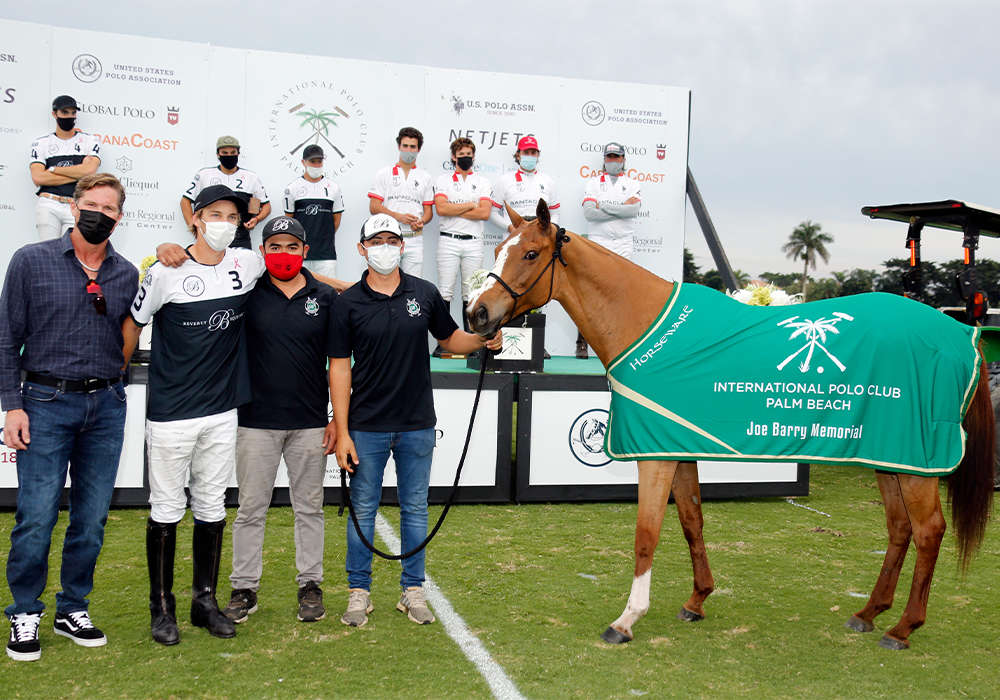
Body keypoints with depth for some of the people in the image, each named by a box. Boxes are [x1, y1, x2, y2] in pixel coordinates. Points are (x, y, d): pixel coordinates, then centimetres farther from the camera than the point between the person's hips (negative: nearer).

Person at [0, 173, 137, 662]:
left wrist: (112, 388, 8)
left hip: (106, 406, 3)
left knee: (92, 518, 7)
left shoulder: (127, 275, 7)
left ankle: (73, 610, 22)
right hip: (46, 402, -3)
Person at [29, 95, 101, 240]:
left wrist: (53, 170, -2)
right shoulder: (41, 142, 12)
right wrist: (77, 175, -5)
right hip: (48, 206, 1)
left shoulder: (90, 141, 11)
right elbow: (37, 178, -3)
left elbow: (89, 170, -7)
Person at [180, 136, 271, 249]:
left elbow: (266, 206, 17)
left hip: (240, 240, 0)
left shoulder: (252, 177, 12)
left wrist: (256, 219, -3)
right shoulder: (204, 174, 10)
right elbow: (185, 201, 14)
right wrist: (192, 226, 1)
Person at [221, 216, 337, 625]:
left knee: (309, 507, 10)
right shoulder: (247, 293, 0)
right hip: (257, 422, -1)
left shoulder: (325, 297, 4)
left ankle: (310, 585, 22)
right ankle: (245, 589, 18)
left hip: (310, 423, 1)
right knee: (251, 508, 6)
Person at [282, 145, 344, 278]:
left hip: (326, 252, 1)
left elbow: (336, 219, 12)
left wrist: (323, 237, 9)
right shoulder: (293, 187, 4)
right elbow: (289, 219, 10)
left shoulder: (333, 187, 8)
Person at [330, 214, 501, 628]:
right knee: (363, 509, 7)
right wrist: (342, 432, -8)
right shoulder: (348, 303, -4)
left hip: (417, 424, 2)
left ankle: (413, 590, 23)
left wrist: (484, 340, -9)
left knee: (415, 508, 10)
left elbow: (450, 340, 14)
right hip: (367, 426, -2)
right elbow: (340, 367, -4)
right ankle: (359, 591, 20)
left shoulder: (425, 294, 2)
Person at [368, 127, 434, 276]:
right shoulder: (384, 174, 8)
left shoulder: (426, 177, 14)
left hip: (414, 240, 2)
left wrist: (421, 222, -12)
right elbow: (374, 207, 1)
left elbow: (428, 210, 12)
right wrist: (399, 217, -12)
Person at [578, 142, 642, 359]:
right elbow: (589, 212, -7)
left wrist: (604, 206, -10)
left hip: (623, 243, 1)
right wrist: (621, 210, -9)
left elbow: (634, 210, -7)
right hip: (597, 242, -1)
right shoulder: (594, 183, 10)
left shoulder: (632, 184, 12)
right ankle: (582, 342, -4)